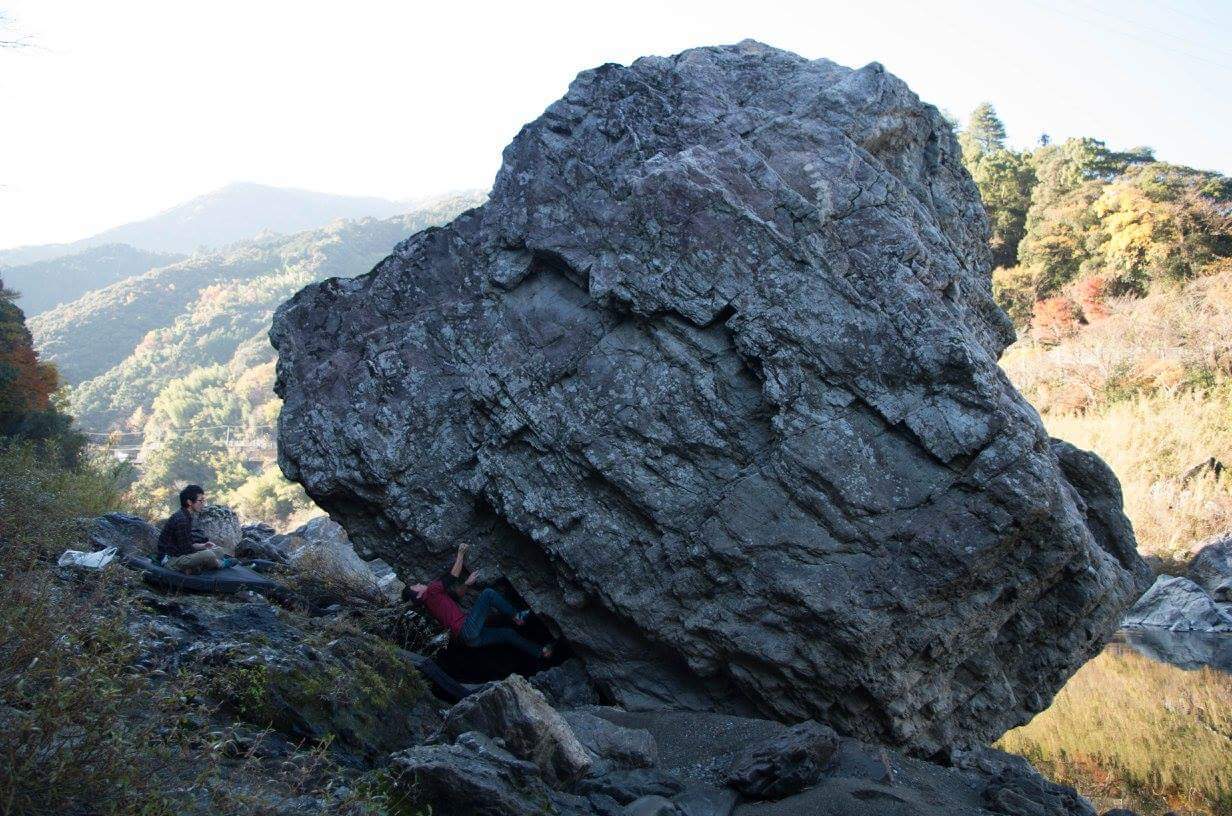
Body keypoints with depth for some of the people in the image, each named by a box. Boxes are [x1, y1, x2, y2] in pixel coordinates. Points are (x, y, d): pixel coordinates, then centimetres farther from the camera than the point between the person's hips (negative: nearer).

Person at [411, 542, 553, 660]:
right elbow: (452, 577, -6)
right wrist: (460, 554, -3)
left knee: (508, 634, 12)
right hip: (468, 629, -10)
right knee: (488, 594, -9)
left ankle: (538, 652, 18)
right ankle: (517, 616, 0)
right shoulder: (431, 591, -3)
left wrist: (466, 584, 20)